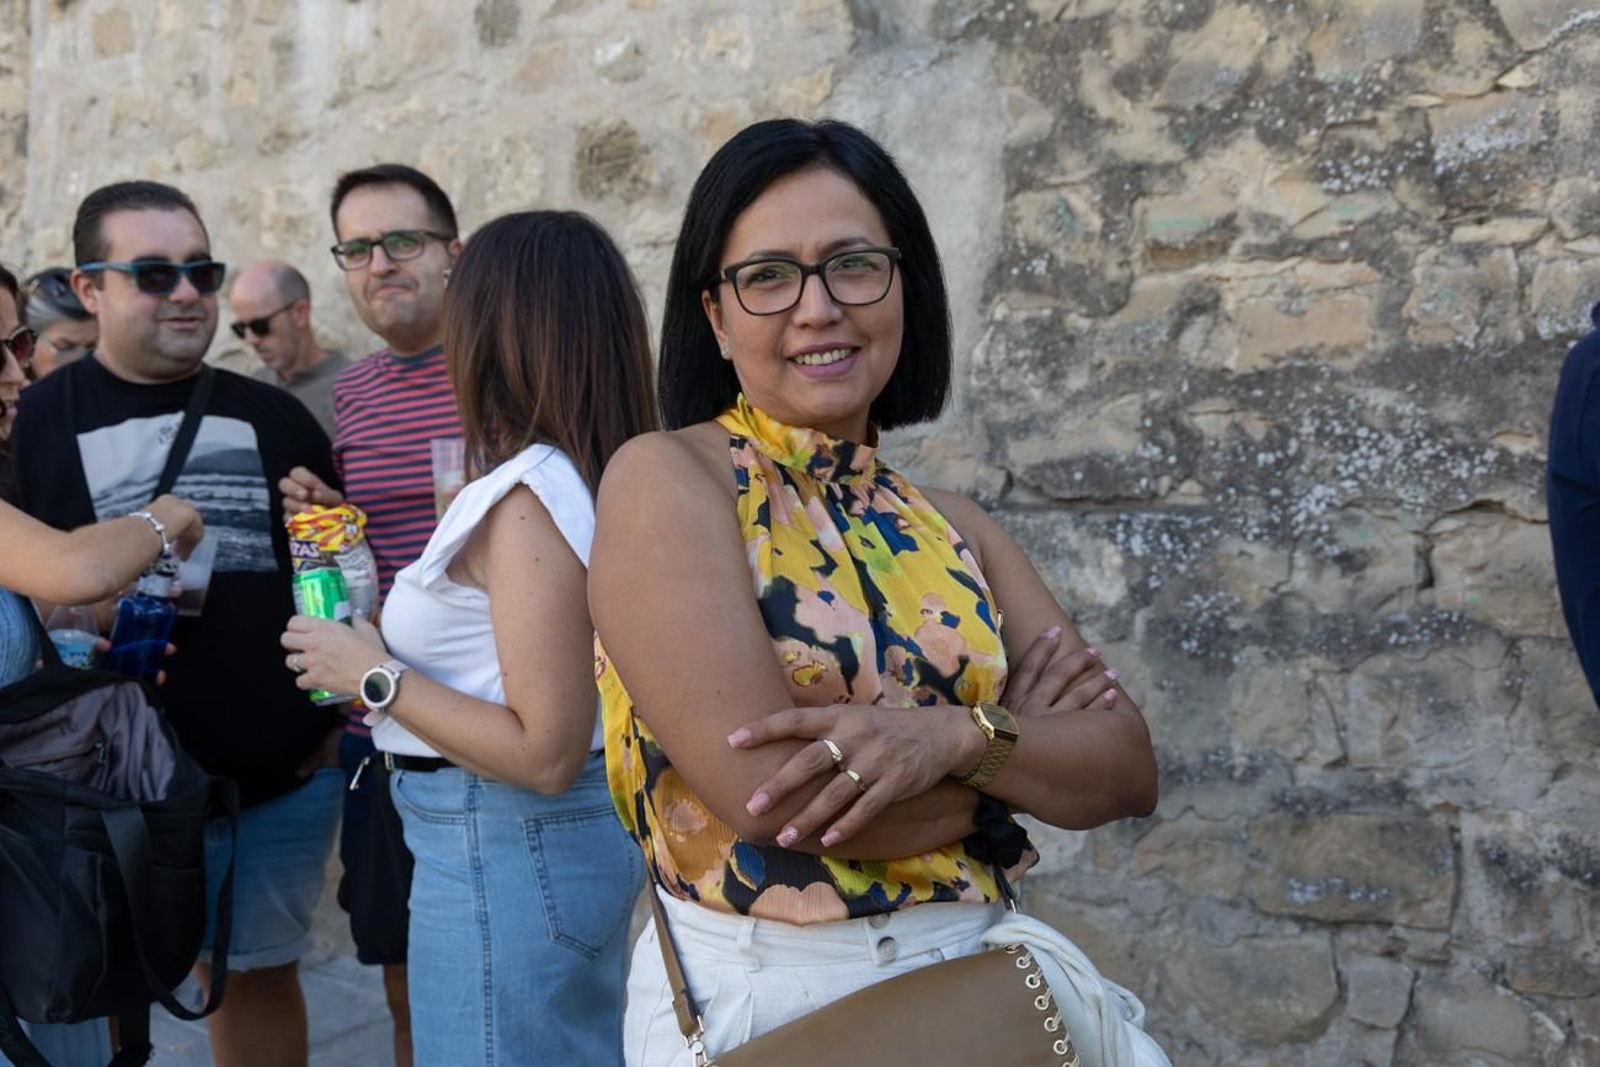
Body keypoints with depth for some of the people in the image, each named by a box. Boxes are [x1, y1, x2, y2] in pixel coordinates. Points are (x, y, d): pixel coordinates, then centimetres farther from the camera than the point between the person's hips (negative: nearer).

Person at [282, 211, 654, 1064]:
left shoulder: (527, 499, -22)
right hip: (585, 834, 9)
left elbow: (544, 753, -24)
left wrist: (373, 676, -15)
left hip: (508, 855, -9)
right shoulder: (605, 478, 4)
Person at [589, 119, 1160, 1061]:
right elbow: (768, 793, -23)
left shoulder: (952, 528, 4)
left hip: (977, 986, 5)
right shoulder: (665, 478, -12)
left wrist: (956, 736, -22)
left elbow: (1127, 770, -3)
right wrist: (1022, 742, -9)